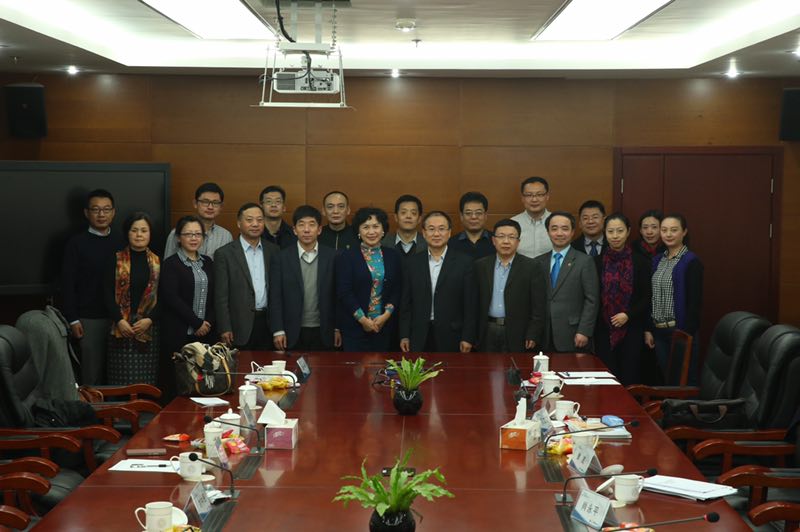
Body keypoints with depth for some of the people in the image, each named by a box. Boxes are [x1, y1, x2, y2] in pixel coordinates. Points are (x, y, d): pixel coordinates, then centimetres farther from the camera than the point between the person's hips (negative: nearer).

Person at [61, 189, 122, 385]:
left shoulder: (121, 242, 9)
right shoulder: (76, 243, 0)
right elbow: (68, 283, -2)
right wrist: (72, 319, -8)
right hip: (89, 319, -3)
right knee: (92, 374, -1)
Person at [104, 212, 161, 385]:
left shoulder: (157, 262, 8)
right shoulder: (116, 259, 5)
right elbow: (108, 293, 1)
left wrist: (150, 319, -8)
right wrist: (119, 320, -9)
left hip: (148, 328, 1)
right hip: (122, 327, -1)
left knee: (146, 380, -2)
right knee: (122, 381, -5)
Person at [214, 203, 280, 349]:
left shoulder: (273, 250, 9)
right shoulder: (225, 253, -2)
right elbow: (221, 295, -3)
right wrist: (225, 329, -8)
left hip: (268, 323, 3)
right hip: (241, 326, -3)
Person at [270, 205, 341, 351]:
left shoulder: (333, 257, 2)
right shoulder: (280, 258, 0)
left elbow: (338, 295, 5)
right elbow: (275, 298, -1)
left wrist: (338, 328, 3)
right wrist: (278, 331, -5)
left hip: (323, 333, 1)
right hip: (292, 333, -1)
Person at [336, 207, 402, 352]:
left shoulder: (393, 256, 9)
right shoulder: (346, 257, -1)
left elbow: (397, 290, 8)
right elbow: (344, 292, -7)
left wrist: (386, 315, -6)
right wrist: (362, 319, -11)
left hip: (384, 325, 3)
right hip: (354, 326, -3)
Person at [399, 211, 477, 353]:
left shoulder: (464, 262, 0)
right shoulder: (412, 263, 8)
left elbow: (471, 304, -1)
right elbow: (406, 303, 9)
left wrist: (468, 338, -6)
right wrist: (404, 336, 3)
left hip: (451, 338, -2)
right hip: (419, 338, 2)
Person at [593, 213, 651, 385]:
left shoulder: (640, 262, 3)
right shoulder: (597, 262, 5)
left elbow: (647, 298, 3)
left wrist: (628, 315, -11)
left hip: (631, 330, -1)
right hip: (604, 331, 1)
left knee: (630, 378, -3)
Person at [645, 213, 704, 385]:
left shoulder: (691, 262, -9)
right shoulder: (657, 260, 11)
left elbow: (695, 302, -12)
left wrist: (687, 334, -16)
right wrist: (648, 329, 9)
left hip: (680, 331, -6)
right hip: (659, 332, 6)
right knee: (667, 380, 11)